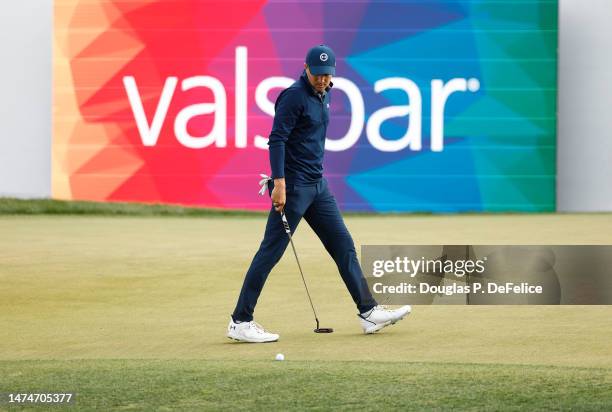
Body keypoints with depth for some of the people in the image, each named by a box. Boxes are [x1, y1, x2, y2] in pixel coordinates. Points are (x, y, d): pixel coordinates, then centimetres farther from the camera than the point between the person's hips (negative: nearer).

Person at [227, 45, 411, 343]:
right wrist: (279, 184, -27)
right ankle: (240, 322, -5)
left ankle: (369, 312, 14)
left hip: (317, 185, 9)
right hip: (293, 186, -9)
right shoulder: (295, 95, -13)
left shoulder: (324, 95, 14)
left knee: (343, 245, 9)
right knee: (271, 252, -8)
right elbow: (276, 139, -20)